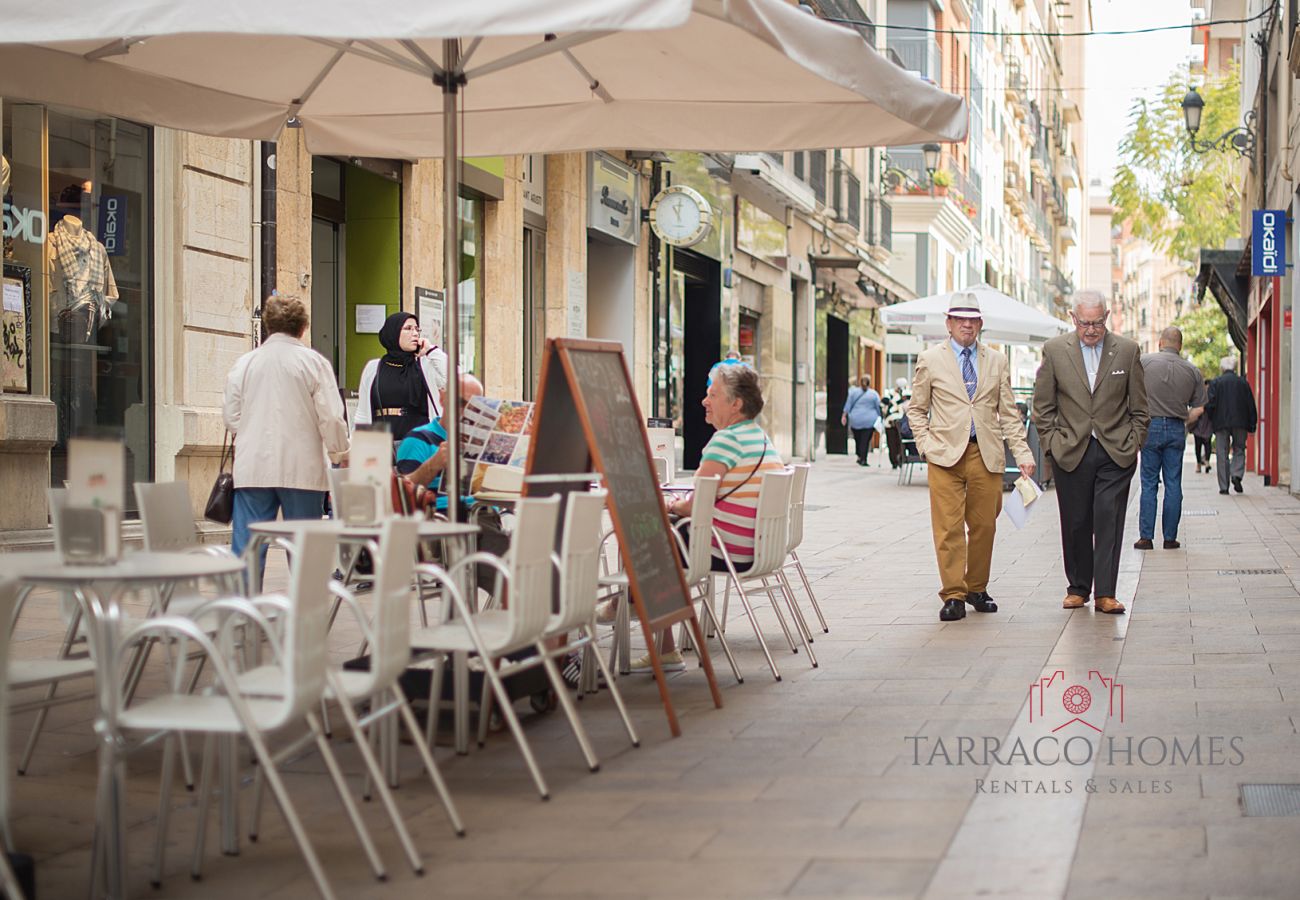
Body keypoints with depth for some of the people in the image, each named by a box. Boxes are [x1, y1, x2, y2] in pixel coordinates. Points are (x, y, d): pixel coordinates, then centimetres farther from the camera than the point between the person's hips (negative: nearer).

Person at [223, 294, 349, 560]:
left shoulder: (244, 363, 6)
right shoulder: (314, 362, -2)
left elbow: (231, 416, 10)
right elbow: (331, 417, -5)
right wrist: (340, 453, 10)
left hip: (252, 470, 2)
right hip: (302, 470, -2)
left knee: (246, 547, 2)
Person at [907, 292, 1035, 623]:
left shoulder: (997, 362, 12)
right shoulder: (930, 360, 6)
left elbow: (1009, 413, 11)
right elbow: (916, 408, 10)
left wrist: (1022, 454, 2)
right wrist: (926, 444, -3)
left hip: (986, 455, 2)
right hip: (945, 455, -2)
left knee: (984, 526, 5)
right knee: (948, 527, -6)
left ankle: (976, 589, 20)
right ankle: (953, 596, -3)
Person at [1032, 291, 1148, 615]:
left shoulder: (1127, 351, 2)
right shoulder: (1054, 350, 1)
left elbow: (1139, 407, 8)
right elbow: (1043, 406, 6)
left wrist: (1134, 443, 2)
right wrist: (1052, 443, 1)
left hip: (1116, 452, 0)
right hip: (1071, 452, 1)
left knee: (1109, 521, -7)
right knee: (1075, 523, 6)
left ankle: (1105, 593, -6)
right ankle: (1078, 587, 19)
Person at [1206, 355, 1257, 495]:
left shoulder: (1215, 383, 0)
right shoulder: (1243, 382, 5)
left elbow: (1211, 404, -7)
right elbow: (1251, 405, 4)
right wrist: (1252, 425, 8)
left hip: (1221, 423, -1)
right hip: (1240, 422, 1)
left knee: (1222, 454, 3)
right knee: (1239, 450, 14)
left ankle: (1224, 486, 1)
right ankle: (1237, 474, -12)